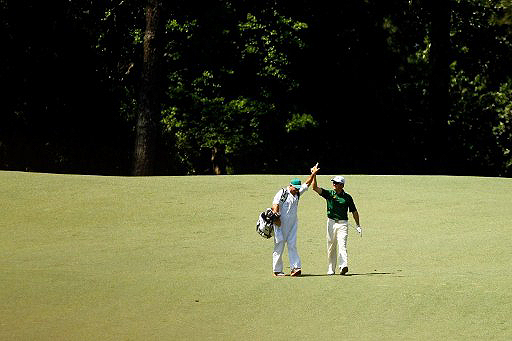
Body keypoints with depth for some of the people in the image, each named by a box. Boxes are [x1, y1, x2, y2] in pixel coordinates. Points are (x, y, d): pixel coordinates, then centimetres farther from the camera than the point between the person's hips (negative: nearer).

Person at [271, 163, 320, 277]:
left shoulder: (297, 193, 13)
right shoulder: (282, 193, -8)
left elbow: (307, 184, 19)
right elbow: (275, 206, -15)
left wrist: (313, 174, 9)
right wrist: (276, 219, -25)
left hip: (293, 224, 6)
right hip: (281, 224, -6)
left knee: (292, 246, -2)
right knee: (279, 246, -2)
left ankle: (295, 268, -10)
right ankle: (277, 271, 2)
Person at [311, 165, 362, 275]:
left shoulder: (347, 197, 3)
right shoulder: (329, 193, 4)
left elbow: (354, 211, 12)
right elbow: (315, 188, -7)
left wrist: (358, 225, 11)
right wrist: (314, 175, -20)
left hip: (343, 223, -2)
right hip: (331, 222, 2)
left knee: (342, 245, -16)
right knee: (331, 247, 5)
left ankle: (343, 266, -28)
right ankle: (331, 269, 11)